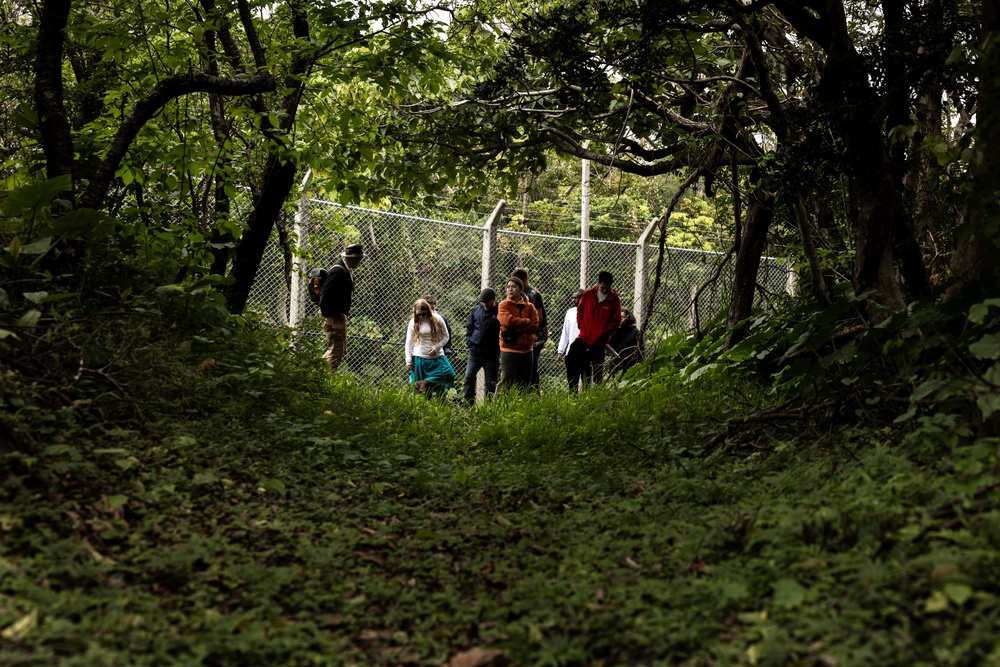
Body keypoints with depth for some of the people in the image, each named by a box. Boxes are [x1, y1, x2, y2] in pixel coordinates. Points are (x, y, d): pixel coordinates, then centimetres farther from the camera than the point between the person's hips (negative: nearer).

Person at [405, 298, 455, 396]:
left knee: (448, 375, -17)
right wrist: (408, 361, -4)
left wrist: (436, 348, -13)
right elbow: (409, 342, 1)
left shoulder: (437, 319, -2)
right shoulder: (413, 322, -2)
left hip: (437, 356, 1)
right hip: (419, 357, -1)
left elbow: (445, 337, 4)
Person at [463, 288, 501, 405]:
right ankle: (468, 405, 9)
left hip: (491, 354, -3)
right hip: (474, 352, 3)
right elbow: (469, 326, 15)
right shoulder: (476, 310, 4)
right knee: (469, 378, 1)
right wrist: (469, 341, 4)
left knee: (490, 383, 4)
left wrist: (499, 348, -7)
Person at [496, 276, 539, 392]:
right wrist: (526, 321, -7)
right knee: (506, 382, -10)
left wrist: (515, 331, -13)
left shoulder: (529, 307, 8)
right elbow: (508, 321, -19)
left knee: (524, 383, 11)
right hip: (509, 349, -5)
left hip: (526, 349, 5)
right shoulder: (504, 305, 0)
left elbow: (534, 326, -4)